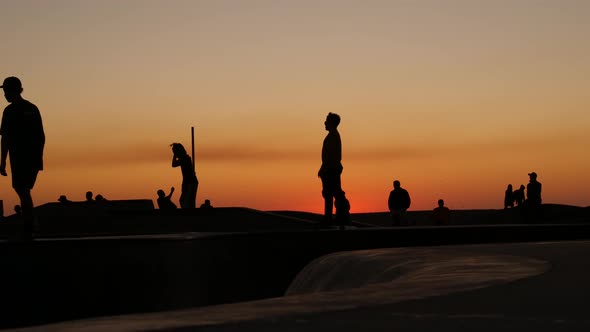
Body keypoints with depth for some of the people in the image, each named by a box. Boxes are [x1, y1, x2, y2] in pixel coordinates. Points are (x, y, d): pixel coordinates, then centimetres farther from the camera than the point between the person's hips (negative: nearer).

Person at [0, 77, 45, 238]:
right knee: (24, 191, 15)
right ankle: (27, 229, 15)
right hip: (34, 159, 7)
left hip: (19, 159, -7)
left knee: (23, 192, -5)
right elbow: (42, 136, 15)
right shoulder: (33, 108, 13)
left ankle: (28, 230, -8)